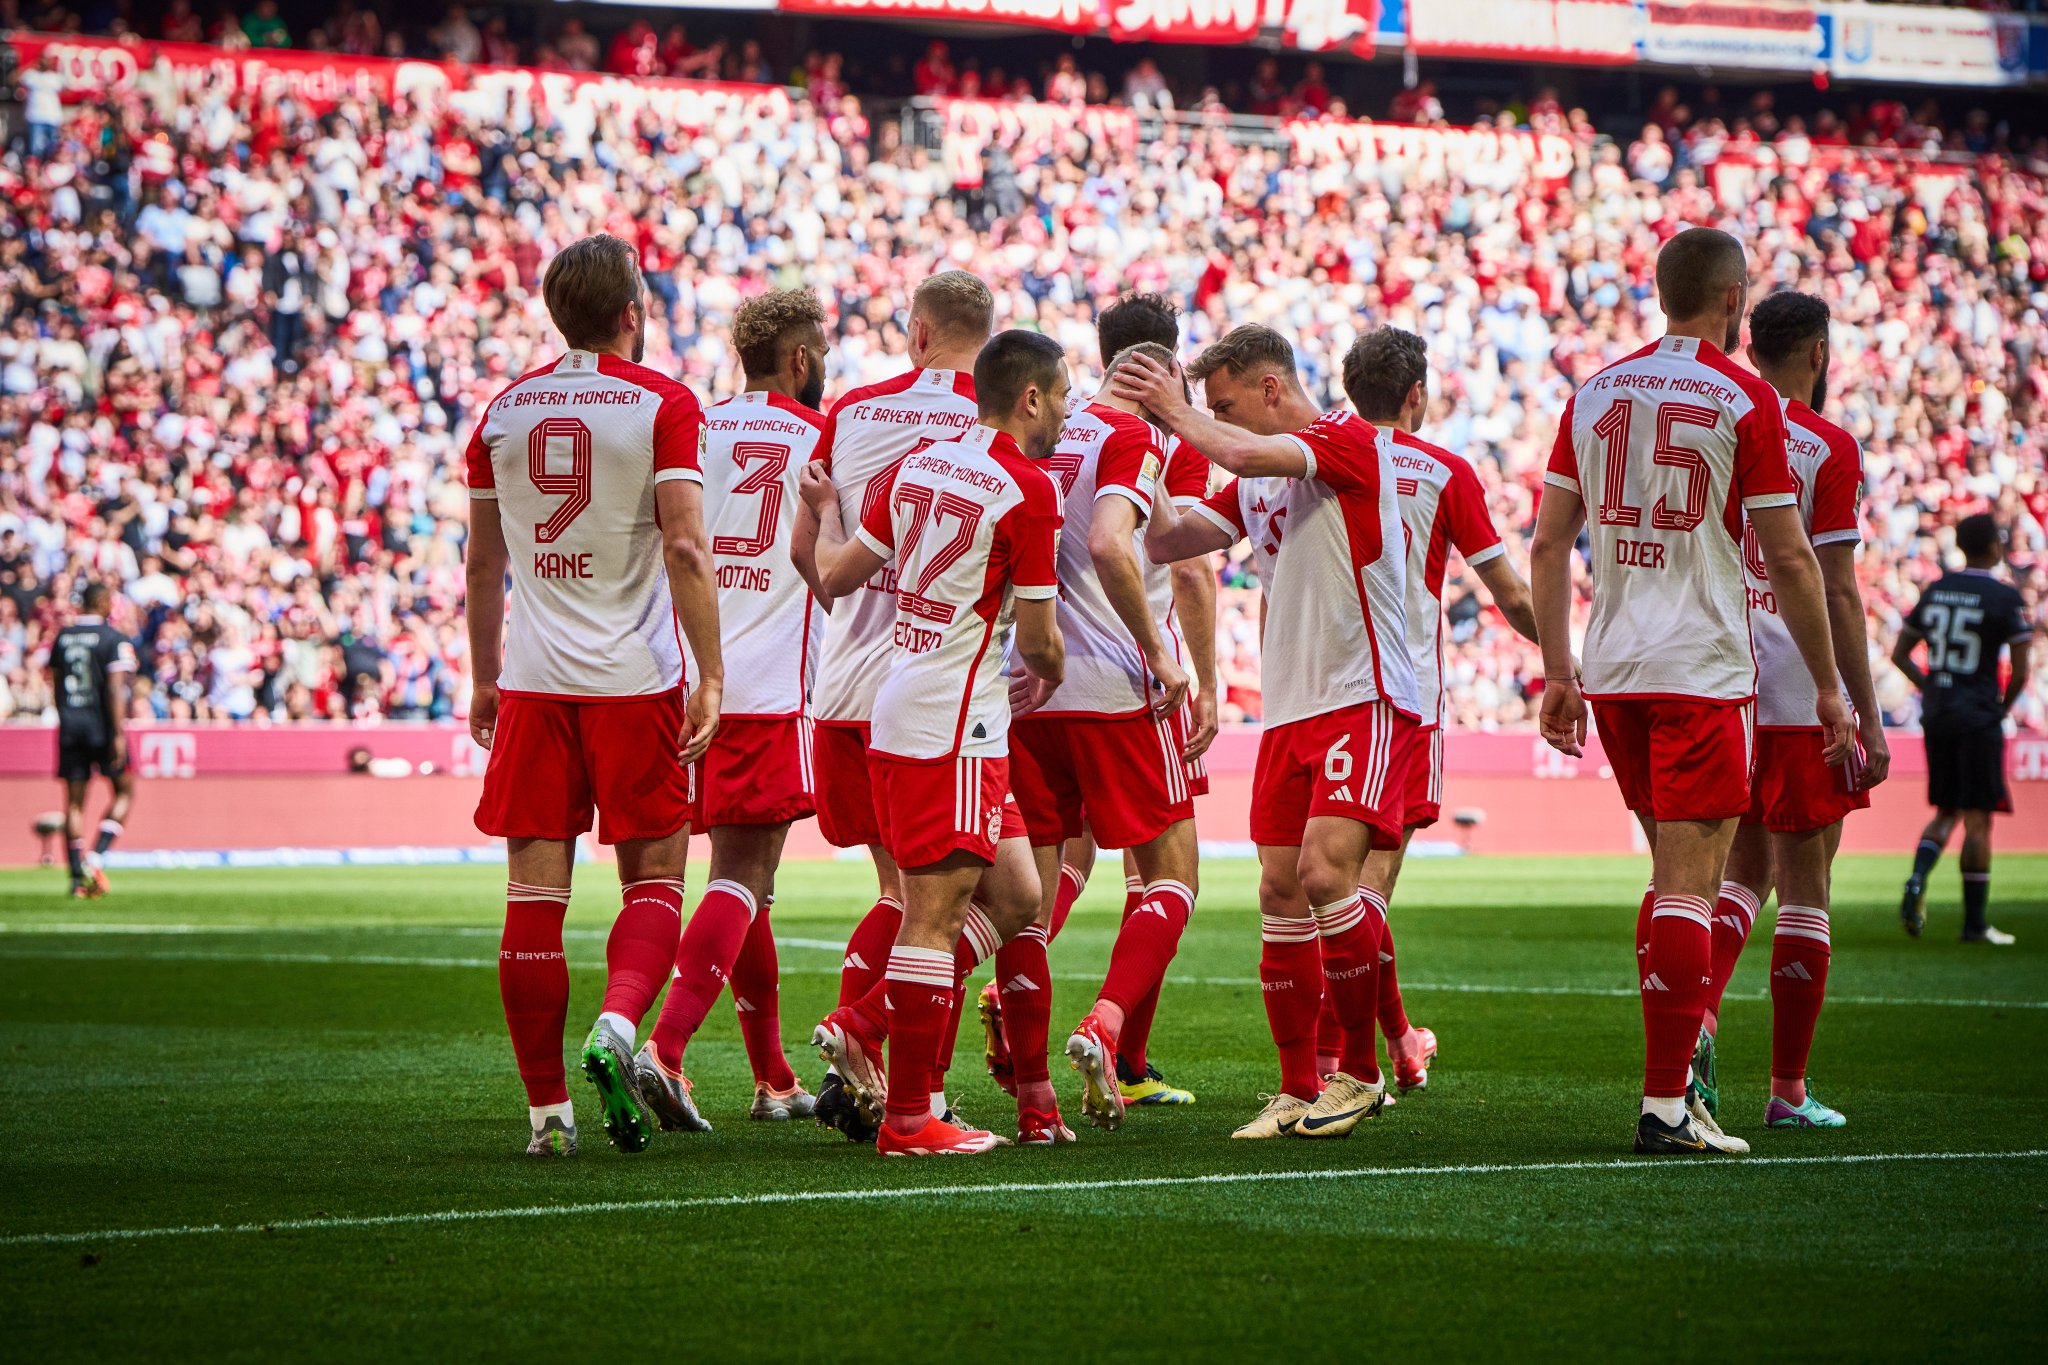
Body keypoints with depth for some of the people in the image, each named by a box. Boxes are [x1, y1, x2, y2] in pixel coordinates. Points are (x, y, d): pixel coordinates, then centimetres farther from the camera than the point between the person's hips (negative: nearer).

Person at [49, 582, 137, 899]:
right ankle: (94, 857, -8)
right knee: (124, 792, 9)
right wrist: (118, 733, -16)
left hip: (69, 726, 5)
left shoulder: (62, 637, 9)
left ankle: (77, 879, 3)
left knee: (74, 801, 7)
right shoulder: (114, 640, -8)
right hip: (102, 725, -5)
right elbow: (115, 688, -15)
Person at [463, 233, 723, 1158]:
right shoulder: (661, 405, -4)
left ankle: (547, 1107, 4)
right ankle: (618, 1026, -18)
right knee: (653, 879, 8)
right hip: (635, 679, -3)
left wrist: (485, 676, 23)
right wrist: (709, 675, -10)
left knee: (535, 894, 4)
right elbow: (684, 548, -12)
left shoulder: (503, 412, 8)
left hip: (533, 683, 3)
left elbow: (483, 563, 14)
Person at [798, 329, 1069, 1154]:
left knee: (1014, 900, 14)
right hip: (953, 724, -9)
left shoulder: (915, 467, 11)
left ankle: (861, 1022, 15)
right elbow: (1038, 637, -7)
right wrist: (1051, 675, 16)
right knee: (935, 915, -5)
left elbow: (835, 576, 17)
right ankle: (907, 1119, -3)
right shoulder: (1028, 490, -11)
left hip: (899, 712, 9)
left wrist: (826, 511, 37)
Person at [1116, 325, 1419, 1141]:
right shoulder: (1258, 472, 17)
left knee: (1325, 869, -19)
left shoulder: (1351, 441, -8)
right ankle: (1300, 1091, 9)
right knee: (1280, 891, 2)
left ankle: (1360, 1072, -5)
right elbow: (1167, 542, 19)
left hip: (1364, 698, -8)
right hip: (1290, 707, 8)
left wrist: (1176, 410, -6)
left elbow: (1244, 455, -23)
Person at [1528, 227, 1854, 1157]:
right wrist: (1829, 688, 2)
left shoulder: (1594, 393, 9)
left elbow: (1548, 544, 9)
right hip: (1702, 669, -6)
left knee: (1675, 867, 18)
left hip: (1612, 671, 6)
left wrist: (1558, 675, 14)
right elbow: (1790, 562, -6)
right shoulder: (1745, 402, -6)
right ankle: (1666, 1104, -7)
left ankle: (1674, 1068, 16)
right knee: (1688, 884, -5)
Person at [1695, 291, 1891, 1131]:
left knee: (1742, 871, 17)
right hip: (1805, 701, -5)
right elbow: (1835, 594, -13)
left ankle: (1698, 1014, -8)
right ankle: (1788, 1088, 6)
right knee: (1804, 893, 3)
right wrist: (1866, 716, -9)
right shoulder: (1828, 449, -10)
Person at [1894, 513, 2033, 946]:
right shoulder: (2004, 598, -9)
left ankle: (1917, 879, -7)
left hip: (1936, 716, 5)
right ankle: (1975, 923, 2)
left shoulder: (1934, 590, 8)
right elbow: (2020, 671, -11)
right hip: (1978, 718, -5)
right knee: (1978, 819, 0)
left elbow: (1900, 654, 13)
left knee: (1945, 812, 18)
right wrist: (2002, 708, 5)